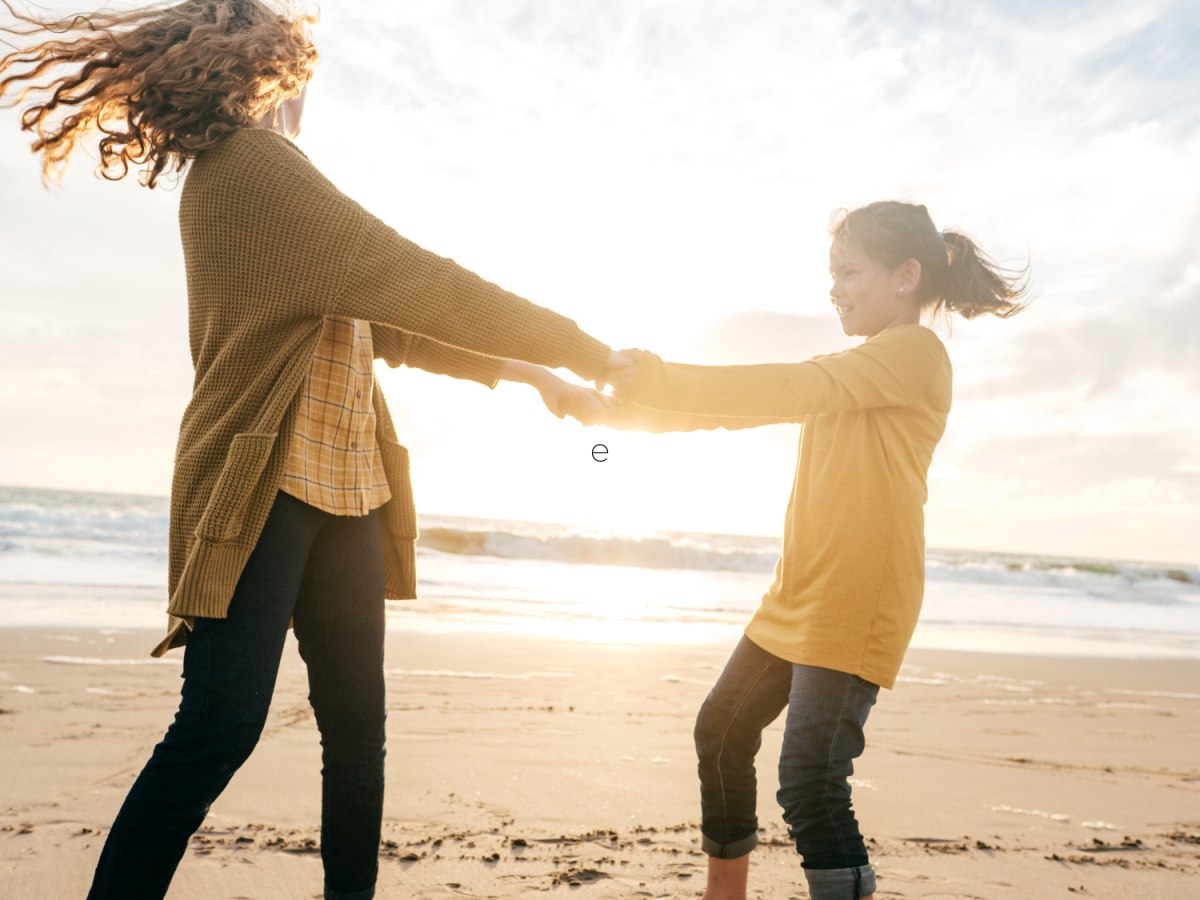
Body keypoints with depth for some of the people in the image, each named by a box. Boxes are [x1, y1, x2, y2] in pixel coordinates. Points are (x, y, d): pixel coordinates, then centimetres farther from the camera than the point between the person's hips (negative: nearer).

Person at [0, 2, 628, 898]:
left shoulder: (263, 175, 21)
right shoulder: (248, 164, -9)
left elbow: (394, 324, 20)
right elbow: (416, 286, -16)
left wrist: (535, 375, 16)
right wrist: (588, 352, -9)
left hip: (347, 493, 9)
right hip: (267, 487, -9)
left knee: (357, 722, 7)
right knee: (223, 722, -11)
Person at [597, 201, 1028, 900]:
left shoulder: (917, 350, -8)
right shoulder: (846, 372, 20)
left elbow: (793, 388, -22)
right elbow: (744, 406, 15)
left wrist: (662, 379, -24)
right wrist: (625, 408, 6)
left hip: (860, 600, -10)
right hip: (799, 594, 10)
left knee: (810, 777, -16)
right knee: (723, 731, 17)